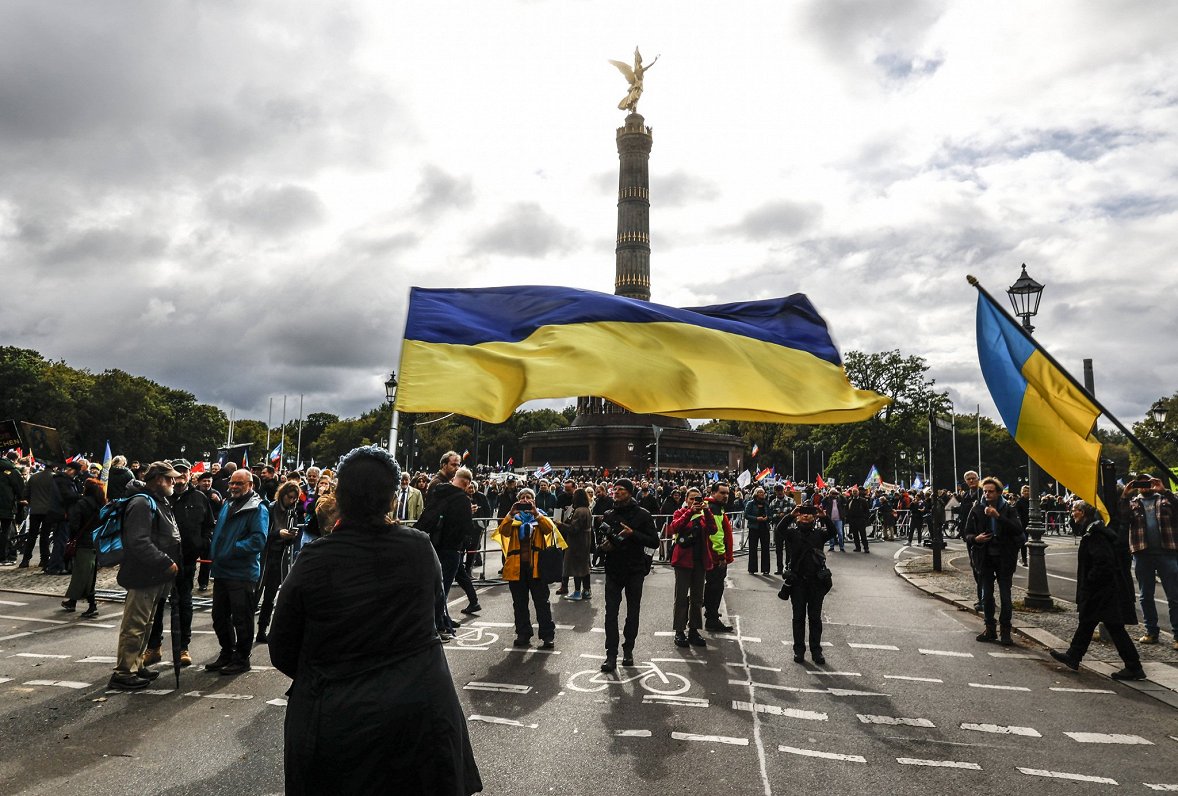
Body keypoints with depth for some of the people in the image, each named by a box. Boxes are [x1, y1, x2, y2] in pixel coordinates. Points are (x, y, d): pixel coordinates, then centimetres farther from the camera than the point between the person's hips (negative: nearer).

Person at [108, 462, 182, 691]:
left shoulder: (160, 502, 15)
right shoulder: (142, 503, -18)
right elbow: (139, 543, -27)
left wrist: (170, 563, 16)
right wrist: (167, 563, -23)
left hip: (156, 576, 10)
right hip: (143, 576, -10)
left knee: (145, 624, 19)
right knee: (135, 625, -2)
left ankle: (135, 665, 31)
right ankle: (123, 673, 8)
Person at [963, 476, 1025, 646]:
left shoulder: (1008, 509, -4)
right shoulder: (976, 510, -1)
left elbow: (1018, 529, -20)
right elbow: (968, 534, 3)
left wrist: (998, 516, -29)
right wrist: (975, 538, -19)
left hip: (1004, 559, -2)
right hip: (985, 559, 2)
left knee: (1005, 596, 1)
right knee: (986, 596, 9)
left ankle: (1005, 631, 14)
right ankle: (990, 629, 22)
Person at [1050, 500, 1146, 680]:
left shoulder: (1094, 535, -21)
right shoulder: (1095, 530, 10)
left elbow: (1103, 563, -26)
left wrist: (1090, 580, -15)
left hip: (1105, 590, -11)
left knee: (1115, 627, -2)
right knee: (1086, 621, 15)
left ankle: (1134, 668, 7)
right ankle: (1073, 656, 23)